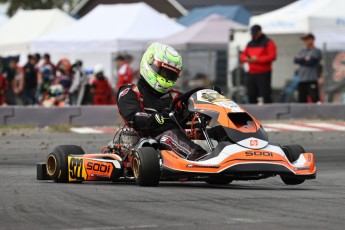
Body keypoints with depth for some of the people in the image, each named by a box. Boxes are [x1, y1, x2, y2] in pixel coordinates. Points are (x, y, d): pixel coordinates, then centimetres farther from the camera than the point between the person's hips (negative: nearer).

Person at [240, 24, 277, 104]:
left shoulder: (268, 43, -1)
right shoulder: (250, 44, 19)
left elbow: (272, 56, -12)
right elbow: (243, 55, 20)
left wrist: (257, 59, -16)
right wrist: (246, 58, -5)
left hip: (264, 74, -6)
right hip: (251, 73, 6)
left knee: (265, 96, -13)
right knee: (251, 95, 4)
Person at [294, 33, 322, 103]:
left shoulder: (317, 51, 0)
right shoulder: (302, 51, 18)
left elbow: (311, 62, -12)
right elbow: (296, 60, 5)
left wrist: (301, 60, 0)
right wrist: (305, 59, -5)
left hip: (312, 79, -6)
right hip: (302, 79, 6)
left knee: (314, 98, -12)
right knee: (301, 99, 6)